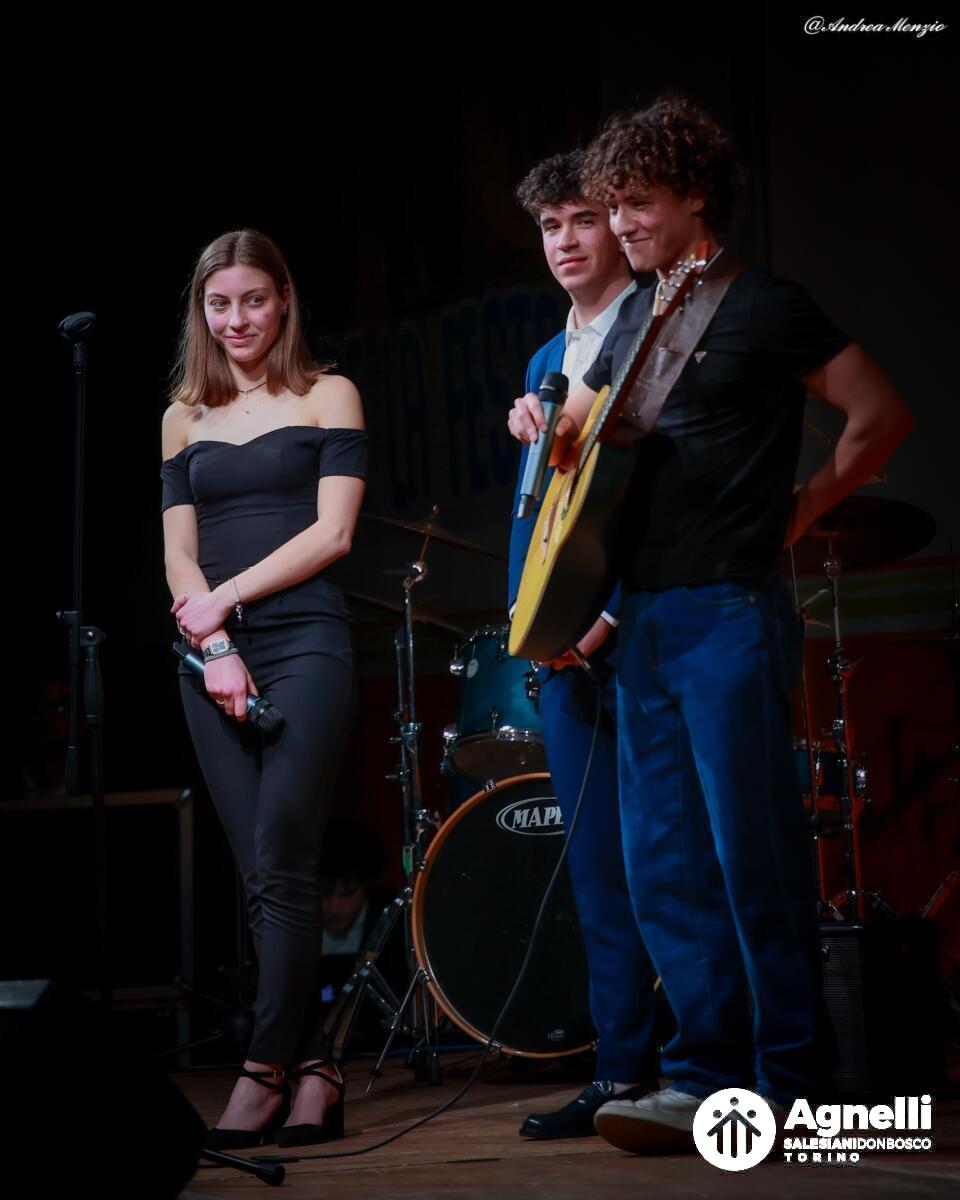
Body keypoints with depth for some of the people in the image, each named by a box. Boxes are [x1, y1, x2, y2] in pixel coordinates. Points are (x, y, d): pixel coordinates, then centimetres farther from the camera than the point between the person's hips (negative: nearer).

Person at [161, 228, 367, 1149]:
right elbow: (179, 557, 9)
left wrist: (225, 600, -9)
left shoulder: (328, 397, 7)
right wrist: (214, 649, -7)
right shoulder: (185, 416, 17)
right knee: (260, 875, 0)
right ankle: (314, 1069, 3)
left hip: (303, 644, -4)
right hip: (211, 658, 4)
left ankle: (266, 1069, -11)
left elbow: (332, 532, -4)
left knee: (281, 861, -14)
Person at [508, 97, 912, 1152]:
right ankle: (705, 1074, 12)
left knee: (753, 852, -4)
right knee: (662, 860, 6)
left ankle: (786, 1083, 5)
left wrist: (797, 514, -4)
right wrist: (541, 421, 8)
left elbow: (881, 416, -3)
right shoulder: (635, 317, 18)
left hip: (728, 613, -7)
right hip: (641, 616, 8)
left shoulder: (764, 308, -3)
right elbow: (578, 425, 29)